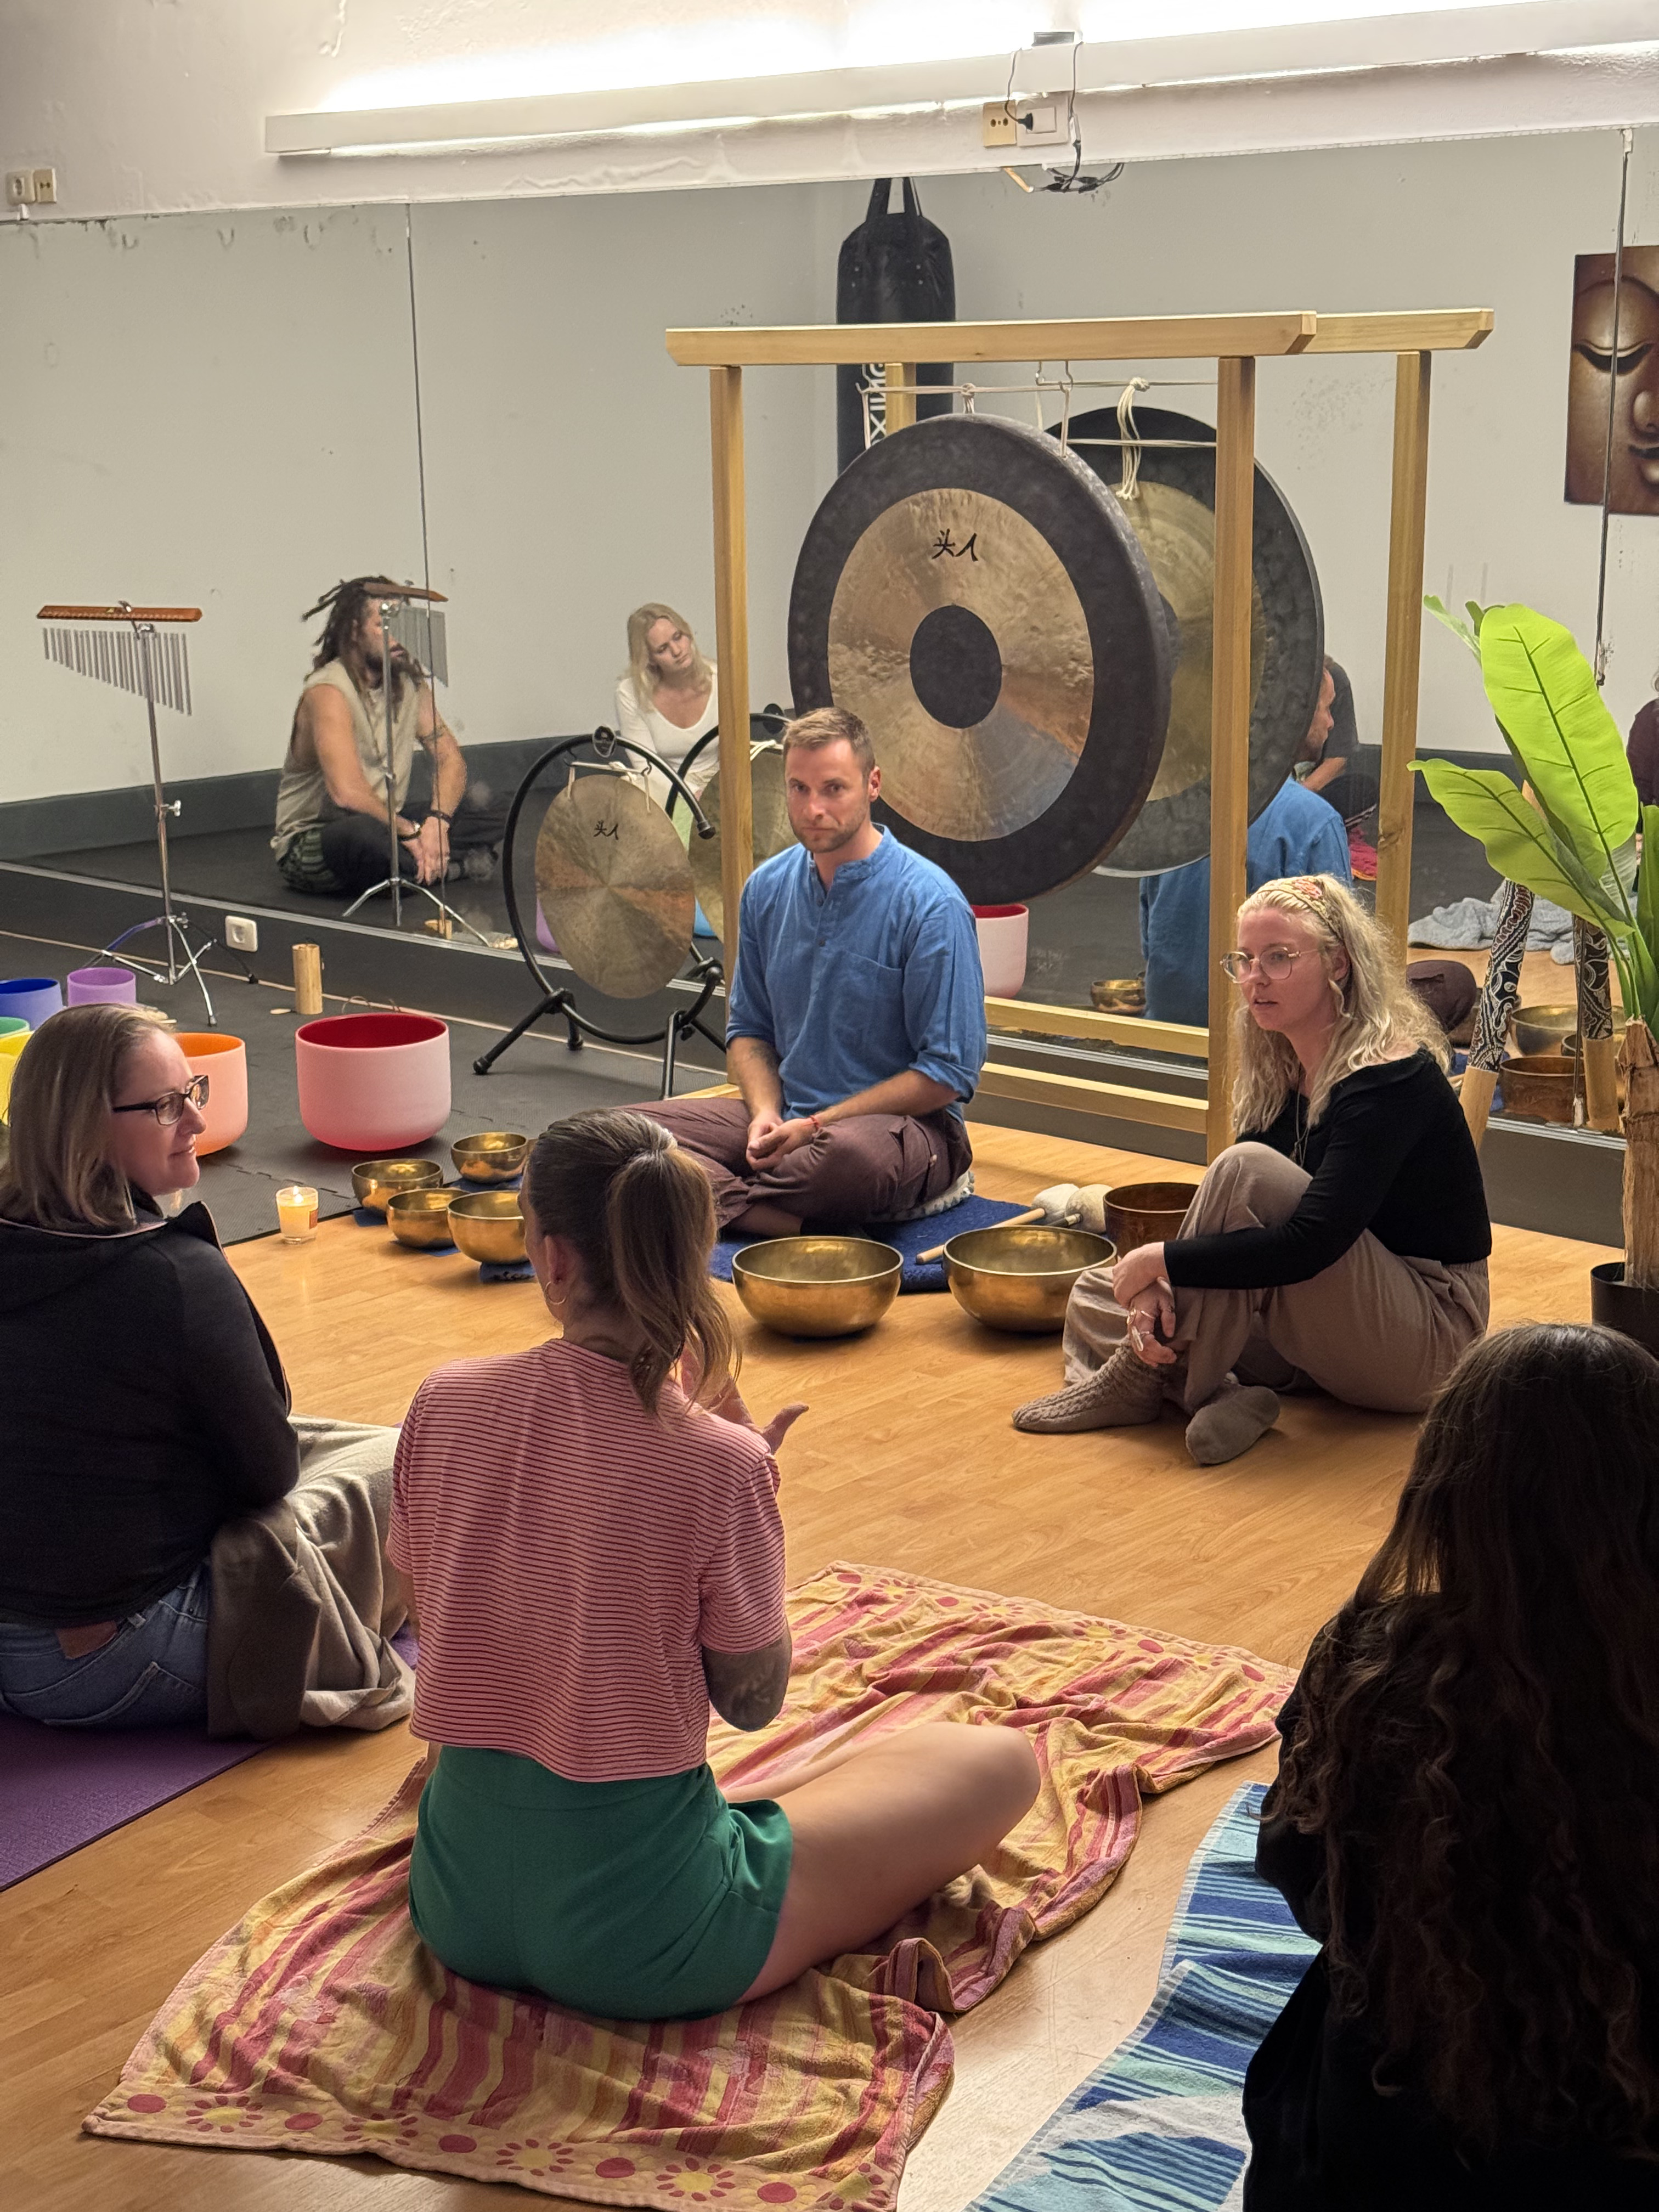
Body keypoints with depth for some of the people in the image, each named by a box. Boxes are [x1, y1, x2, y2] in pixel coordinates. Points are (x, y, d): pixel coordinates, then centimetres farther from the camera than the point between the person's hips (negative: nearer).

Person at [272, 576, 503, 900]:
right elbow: (347, 792, -31)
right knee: (362, 833, -43)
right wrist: (410, 831, -24)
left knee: (491, 818, -6)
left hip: (388, 824, 7)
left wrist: (436, 820, -16)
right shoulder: (328, 692, -20)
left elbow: (450, 758, 3)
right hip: (310, 846, -7)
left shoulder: (410, 684, 4)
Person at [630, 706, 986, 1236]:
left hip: (907, 1124, -6)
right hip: (787, 1117, 6)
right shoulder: (767, 888, 7)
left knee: (851, 1151, -42)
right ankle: (804, 1225, -29)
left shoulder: (930, 905, -12)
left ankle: (717, 1199, -15)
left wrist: (818, 1126, -15)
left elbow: (949, 1072, -13)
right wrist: (766, 1114, -5)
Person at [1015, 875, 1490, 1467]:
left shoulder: (1389, 1080, -22)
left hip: (1427, 1332, -9)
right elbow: (1230, 1221, 3)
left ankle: (1141, 1383, -17)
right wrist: (1155, 1285, -18)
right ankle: (1222, 1397, -21)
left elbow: (1308, 1244, -30)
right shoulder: (1279, 1075, 5)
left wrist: (1161, 1260, -23)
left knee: (1248, 1169, -29)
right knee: (1094, 1296, 3)